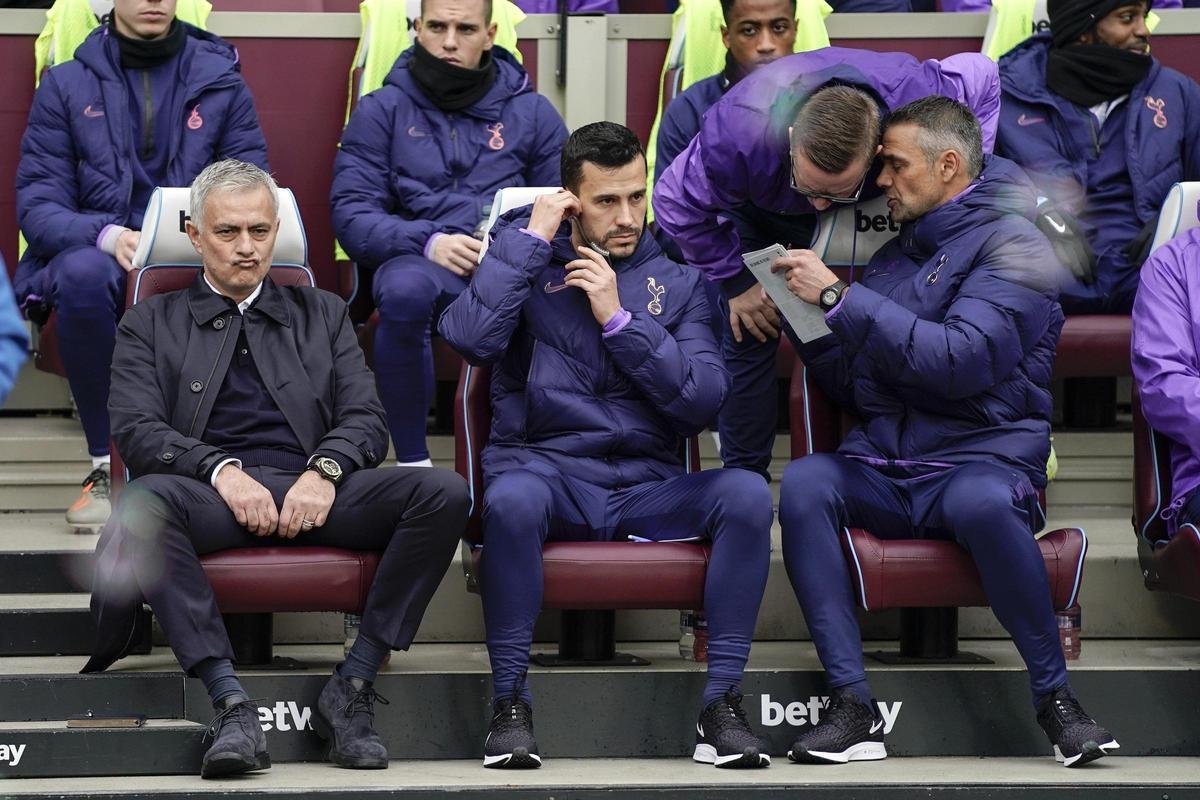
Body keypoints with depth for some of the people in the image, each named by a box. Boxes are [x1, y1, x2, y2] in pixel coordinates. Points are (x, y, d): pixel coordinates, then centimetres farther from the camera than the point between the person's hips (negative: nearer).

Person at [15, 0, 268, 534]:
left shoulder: (221, 81, 12)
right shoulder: (66, 84, 9)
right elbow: (37, 205, 0)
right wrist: (108, 236, -21)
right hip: (99, 254, 0)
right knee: (82, 273, -38)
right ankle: (107, 464, -26)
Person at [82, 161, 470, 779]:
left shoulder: (323, 315, 26)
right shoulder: (151, 324, 19)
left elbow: (367, 421, 14)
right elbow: (136, 431, 3)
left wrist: (323, 471, -10)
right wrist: (221, 469, -16)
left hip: (311, 490, 2)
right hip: (211, 492, -2)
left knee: (443, 493, -26)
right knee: (143, 502, -39)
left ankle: (351, 689, -24)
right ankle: (230, 704, -40)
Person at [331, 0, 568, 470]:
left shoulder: (532, 113, 16)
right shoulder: (381, 111, 12)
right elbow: (351, 213, 1)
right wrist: (429, 242, -16)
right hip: (419, 262, -1)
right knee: (405, 290, -39)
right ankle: (412, 462, -27)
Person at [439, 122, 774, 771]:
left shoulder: (675, 283, 15)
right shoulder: (527, 259, 11)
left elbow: (703, 401, 1)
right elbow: (468, 337, -11)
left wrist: (619, 319, -6)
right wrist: (531, 238, -5)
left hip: (647, 486, 2)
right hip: (548, 473, -2)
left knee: (747, 493, -27)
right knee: (512, 498, -38)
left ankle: (721, 702, -23)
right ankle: (509, 702, -24)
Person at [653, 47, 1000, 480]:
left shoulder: (914, 96, -41)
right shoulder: (737, 133, -44)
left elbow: (980, 75, -16)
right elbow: (677, 204, -25)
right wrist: (737, 282, -20)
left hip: (870, 216, 1)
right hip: (762, 217, -1)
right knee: (748, 334, -12)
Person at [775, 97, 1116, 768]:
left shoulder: (1011, 242, -2)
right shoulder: (897, 253, 22)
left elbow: (963, 361, -18)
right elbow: (855, 388, 25)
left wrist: (840, 297, -15)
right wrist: (807, 318, 7)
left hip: (983, 456, -6)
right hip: (884, 465, 6)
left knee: (982, 500, -41)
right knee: (804, 482, -26)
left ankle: (1056, 698, -23)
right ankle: (853, 709, -30)